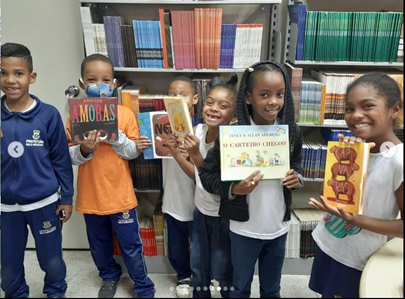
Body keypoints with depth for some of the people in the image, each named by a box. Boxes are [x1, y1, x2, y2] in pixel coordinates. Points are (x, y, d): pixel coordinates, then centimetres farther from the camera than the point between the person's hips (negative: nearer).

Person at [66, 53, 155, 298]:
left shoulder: (125, 114, -9)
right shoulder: (75, 116, -4)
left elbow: (134, 152, -9)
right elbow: (70, 156, -3)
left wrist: (116, 136, -24)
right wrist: (84, 150, -24)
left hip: (120, 195, -2)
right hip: (90, 196, 3)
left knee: (131, 245, 10)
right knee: (99, 244, 22)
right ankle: (110, 276, 48)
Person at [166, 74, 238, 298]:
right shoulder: (198, 131, -6)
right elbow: (196, 176, 4)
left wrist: (196, 155, -32)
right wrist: (176, 153, -7)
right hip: (200, 211, 6)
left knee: (222, 272, 13)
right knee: (198, 268, 22)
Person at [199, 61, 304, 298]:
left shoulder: (292, 132, -7)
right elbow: (206, 173, -10)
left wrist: (297, 178, -11)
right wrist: (232, 189, -27)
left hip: (279, 227, 3)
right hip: (244, 228, -3)